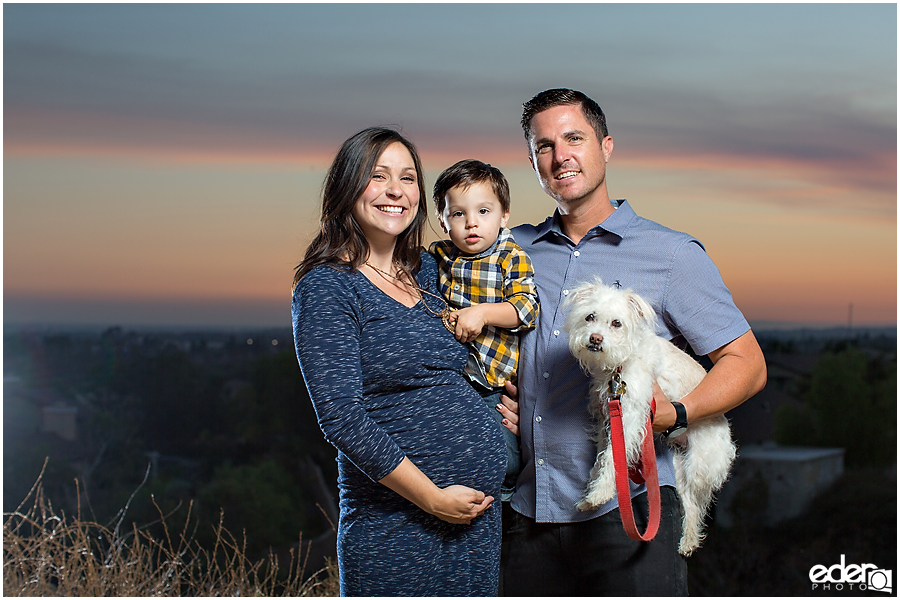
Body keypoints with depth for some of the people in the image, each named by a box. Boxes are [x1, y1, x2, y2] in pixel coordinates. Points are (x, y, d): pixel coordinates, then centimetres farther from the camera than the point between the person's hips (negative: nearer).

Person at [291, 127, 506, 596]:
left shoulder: (427, 270, 10)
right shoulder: (326, 288, -10)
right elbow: (342, 419, -17)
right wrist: (434, 499, -15)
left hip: (480, 507, 6)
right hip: (396, 528, -6)